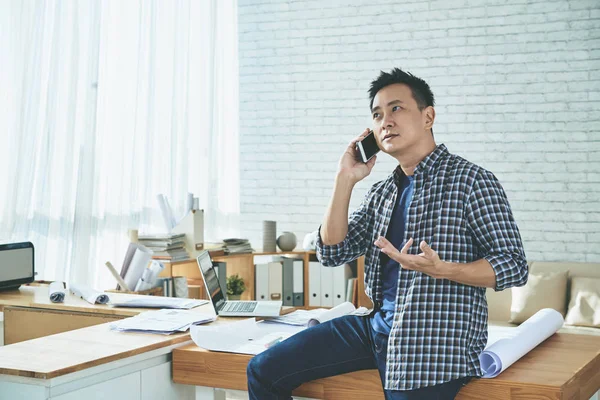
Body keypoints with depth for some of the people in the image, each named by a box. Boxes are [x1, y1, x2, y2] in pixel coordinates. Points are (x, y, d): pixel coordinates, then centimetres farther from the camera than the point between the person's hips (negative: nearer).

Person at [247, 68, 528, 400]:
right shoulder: (382, 193, 15)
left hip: (435, 342, -6)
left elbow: (515, 267, -9)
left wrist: (439, 269, -26)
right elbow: (332, 254, 8)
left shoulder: (471, 180, -5)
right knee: (263, 371, 0)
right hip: (378, 325, 7)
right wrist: (345, 179, 0)